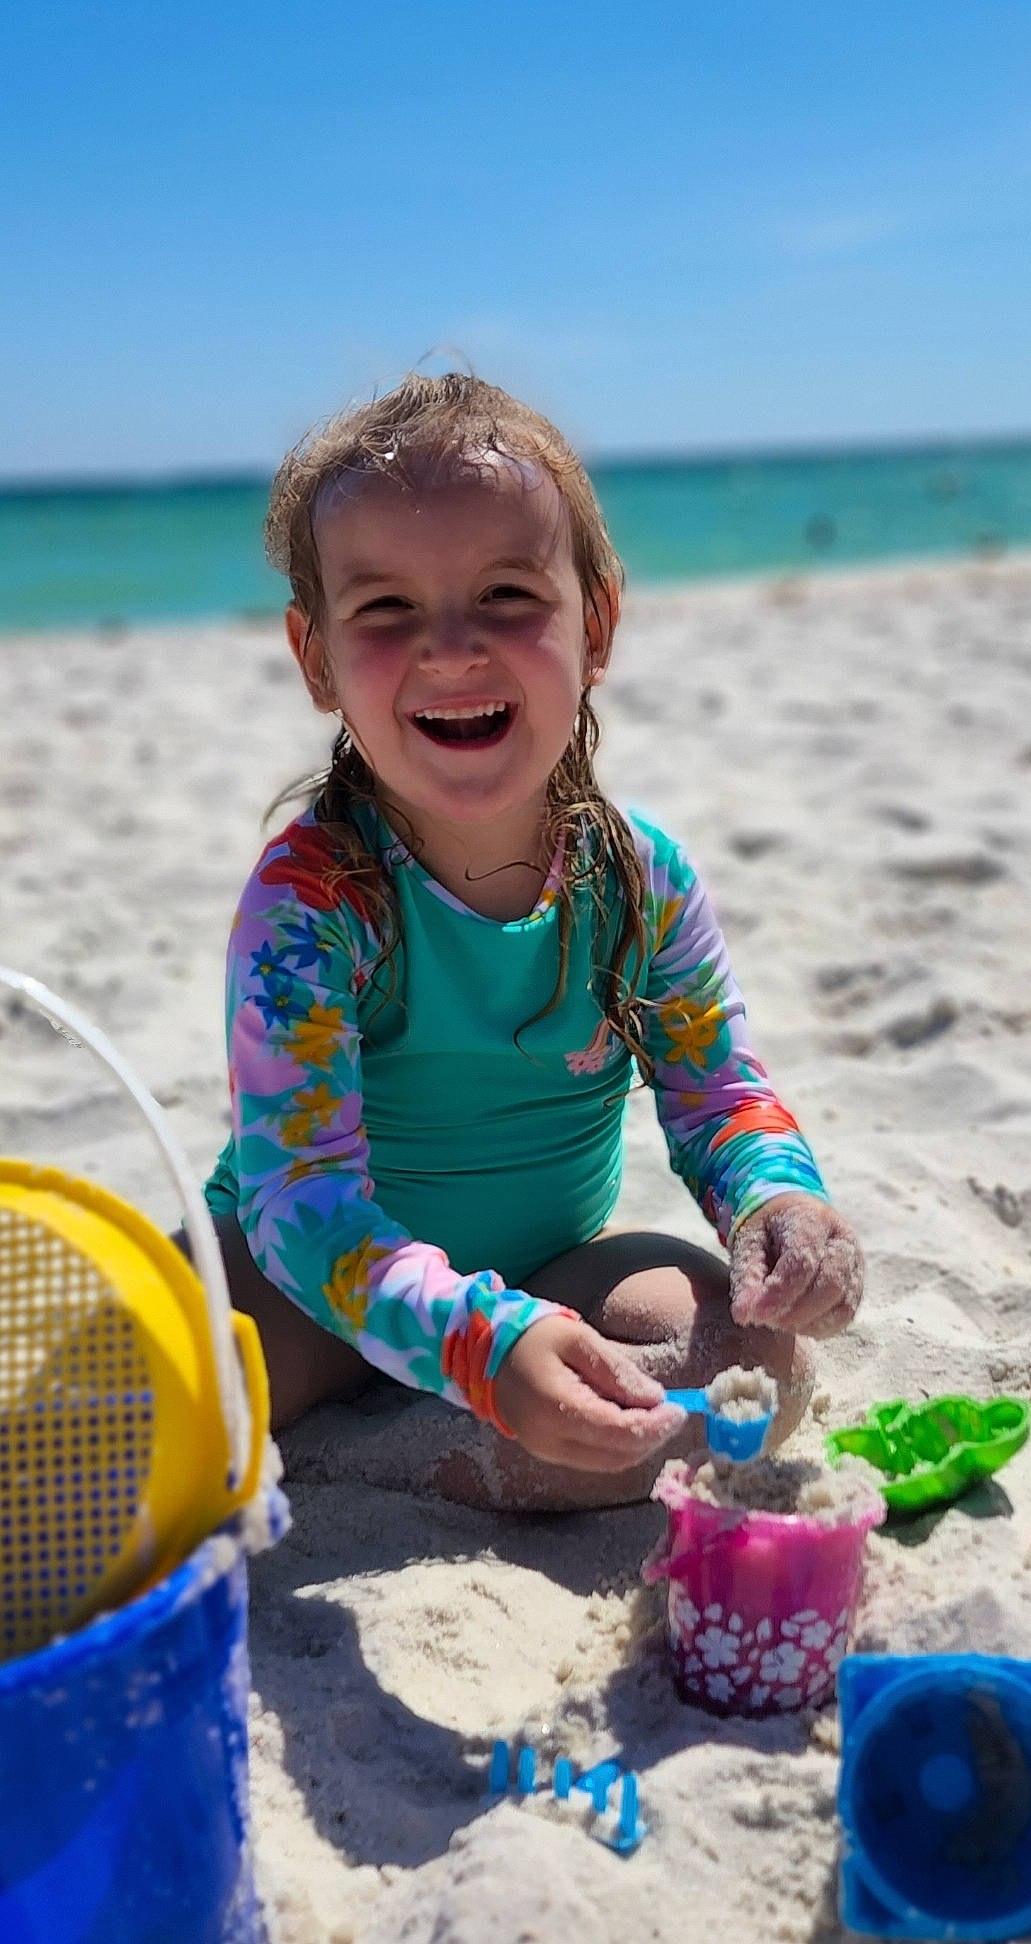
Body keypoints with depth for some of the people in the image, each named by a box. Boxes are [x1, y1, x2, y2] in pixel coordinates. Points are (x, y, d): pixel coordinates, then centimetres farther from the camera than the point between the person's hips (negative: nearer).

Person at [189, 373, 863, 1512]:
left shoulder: (641, 877, -12)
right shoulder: (310, 897, -24)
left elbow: (714, 1084, 2)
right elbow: (299, 1188, -31)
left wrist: (776, 1197, -23)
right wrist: (488, 1343, -48)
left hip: (555, 1273, 4)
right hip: (325, 1285, -3)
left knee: (766, 1359, -21)